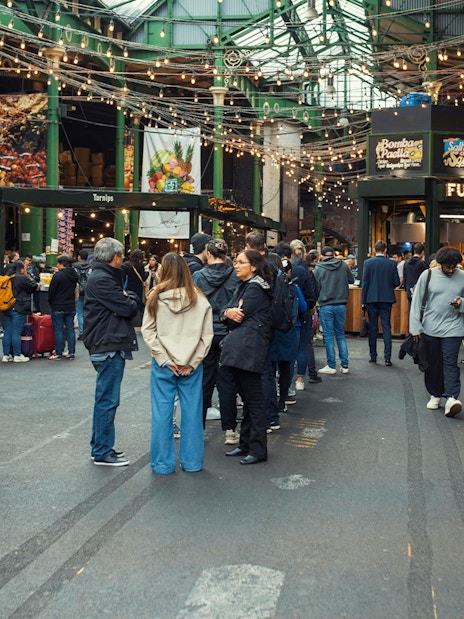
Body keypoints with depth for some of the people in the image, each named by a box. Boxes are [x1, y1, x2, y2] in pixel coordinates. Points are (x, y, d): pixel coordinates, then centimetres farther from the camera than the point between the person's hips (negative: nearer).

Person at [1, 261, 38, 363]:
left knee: (7, 332, 10)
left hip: (6, 309, 7)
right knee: (16, 332, -3)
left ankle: (6, 355, 14)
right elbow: (33, 287, -3)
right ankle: (17, 355, 3)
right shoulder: (23, 278, -13)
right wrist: (29, 276, 11)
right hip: (18, 309, -7)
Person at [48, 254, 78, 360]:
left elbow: (51, 292, -9)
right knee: (70, 330, 9)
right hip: (71, 307, 6)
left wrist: (51, 304, 6)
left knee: (58, 330, 1)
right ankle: (71, 353, 11)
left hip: (58, 307, -6)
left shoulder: (58, 275, -15)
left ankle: (58, 353, 4)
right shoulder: (74, 275, 4)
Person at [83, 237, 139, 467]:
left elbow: (129, 301, 15)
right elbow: (128, 308, -17)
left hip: (110, 346, 11)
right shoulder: (101, 280, -16)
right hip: (108, 347, -11)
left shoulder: (103, 277, 18)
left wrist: (128, 298, -5)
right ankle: (102, 453, 2)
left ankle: (100, 446, 27)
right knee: (108, 399, -5)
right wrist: (130, 300, 2)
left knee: (105, 398, 17)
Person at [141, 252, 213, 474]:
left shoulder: (156, 297, -6)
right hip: (191, 365, 1)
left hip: (163, 365, -1)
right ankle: (191, 461, 20)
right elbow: (207, 335, -3)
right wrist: (192, 362, -1)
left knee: (162, 412, 8)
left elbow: (148, 332, -7)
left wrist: (165, 360, -4)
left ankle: (163, 463, 15)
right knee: (191, 412, 11)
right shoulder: (200, 300, -2)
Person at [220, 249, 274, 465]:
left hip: (249, 349, -10)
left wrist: (230, 314, 6)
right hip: (239, 349, 10)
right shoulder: (243, 286, 21)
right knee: (246, 398, 15)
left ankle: (258, 450, 0)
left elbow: (238, 317, -14)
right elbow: (226, 312, 12)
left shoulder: (255, 289, -10)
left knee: (254, 399, -5)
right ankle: (246, 444, 23)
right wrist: (228, 313, -10)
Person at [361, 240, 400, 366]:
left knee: (373, 329, 7)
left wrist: (363, 301, -1)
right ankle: (387, 358, -1)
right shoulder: (392, 263, -2)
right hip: (386, 299, 0)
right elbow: (397, 282, -1)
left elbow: (364, 283, -5)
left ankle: (373, 357, 12)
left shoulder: (368, 263, -4)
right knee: (386, 328, 3)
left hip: (372, 299, 0)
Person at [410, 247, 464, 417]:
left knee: (450, 362, -11)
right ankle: (435, 395, 24)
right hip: (430, 328, 1)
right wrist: (415, 327, -2)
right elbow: (416, 301, 1)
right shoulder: (428, 275, -1)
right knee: (433, 364, 10)